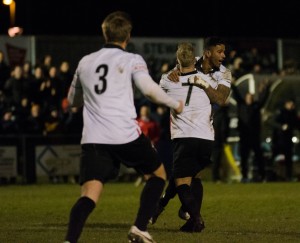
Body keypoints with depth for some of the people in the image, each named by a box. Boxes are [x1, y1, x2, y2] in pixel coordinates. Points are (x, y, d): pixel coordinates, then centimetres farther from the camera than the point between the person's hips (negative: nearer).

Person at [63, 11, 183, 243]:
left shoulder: (85, 62, 17)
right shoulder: (131, 60, 4)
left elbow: (73, 100, 29)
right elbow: (149, 89, -12)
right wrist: (175, 104, 3)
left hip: (93, 139, 3)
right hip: (126, 135, -3)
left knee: (89, 195, -9)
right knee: (158, 174, 22)